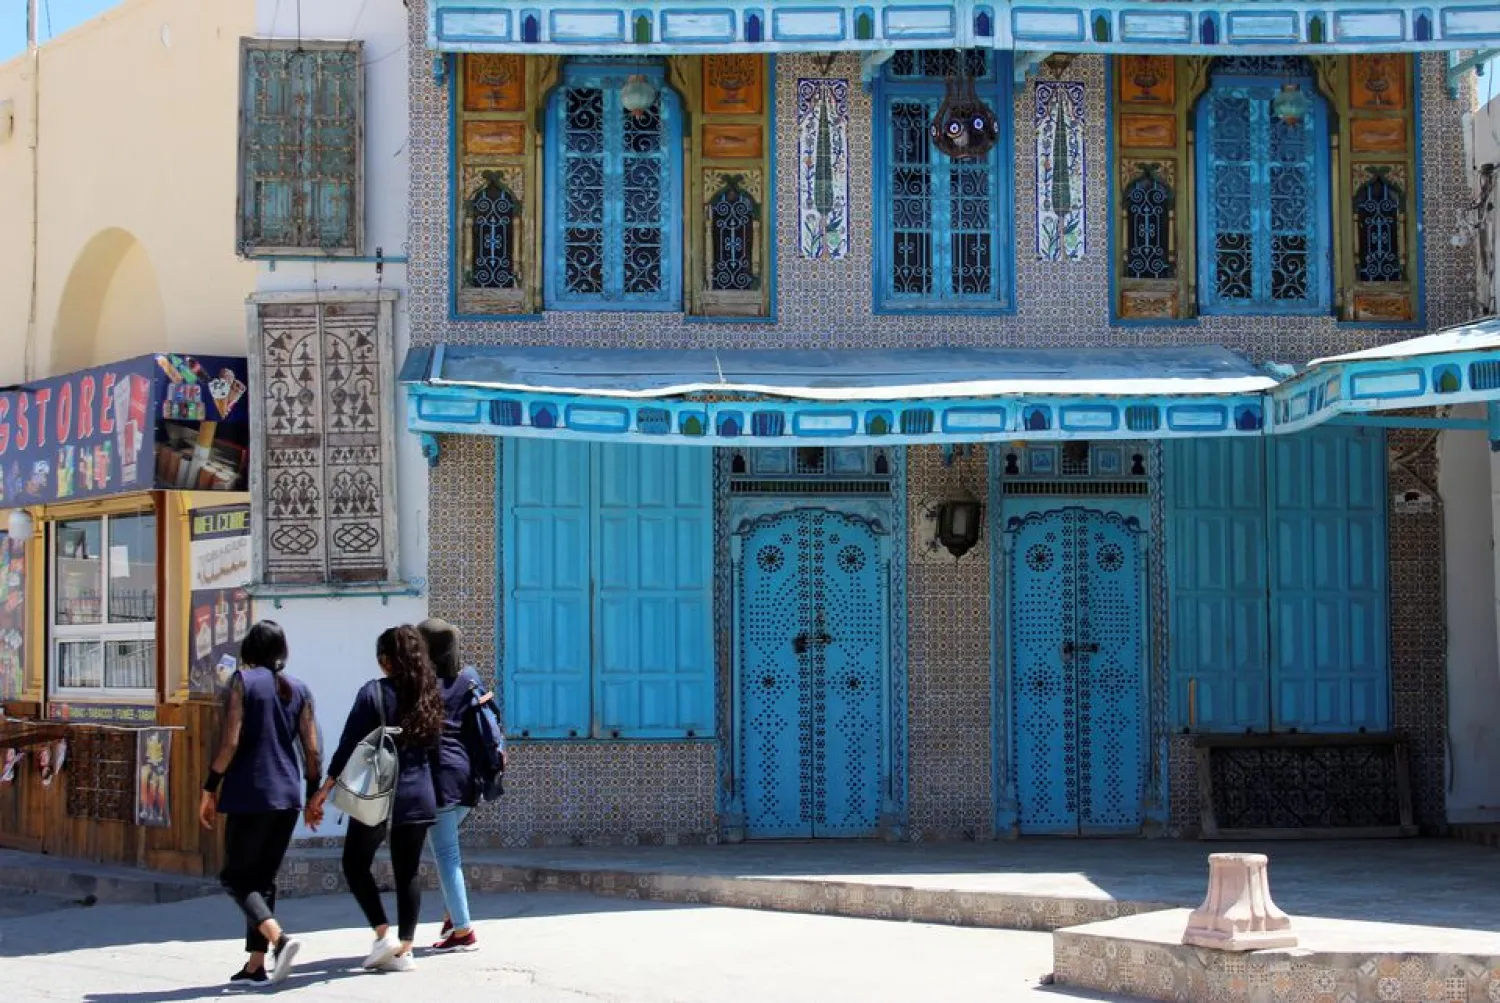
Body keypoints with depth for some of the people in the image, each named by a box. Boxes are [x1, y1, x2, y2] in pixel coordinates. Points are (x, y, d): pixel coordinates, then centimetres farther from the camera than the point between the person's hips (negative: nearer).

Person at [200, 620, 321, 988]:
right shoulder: (299, 689, 9)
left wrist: (210, 789, -4)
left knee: (235, 876, 3)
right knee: (263, 878, 13)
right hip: (287, 796, 5)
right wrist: (313, 794, 19)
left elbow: (230, 742, -12)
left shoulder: (243, 681, -5)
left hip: (250, 794, -5)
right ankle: (255, 965, 10)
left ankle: (279, 937, -19)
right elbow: (311, 750, 7)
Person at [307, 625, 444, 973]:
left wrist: (324, 791, -7)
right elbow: (433, 748, 11)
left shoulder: (374, 692, -9)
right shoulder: (428, 696, 5)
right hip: (418, 797, 4)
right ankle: (404, 949, 9)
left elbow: (349, 745, -10)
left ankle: (383, 935, 0)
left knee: (356, 864, 11)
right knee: (408, 872, 9)